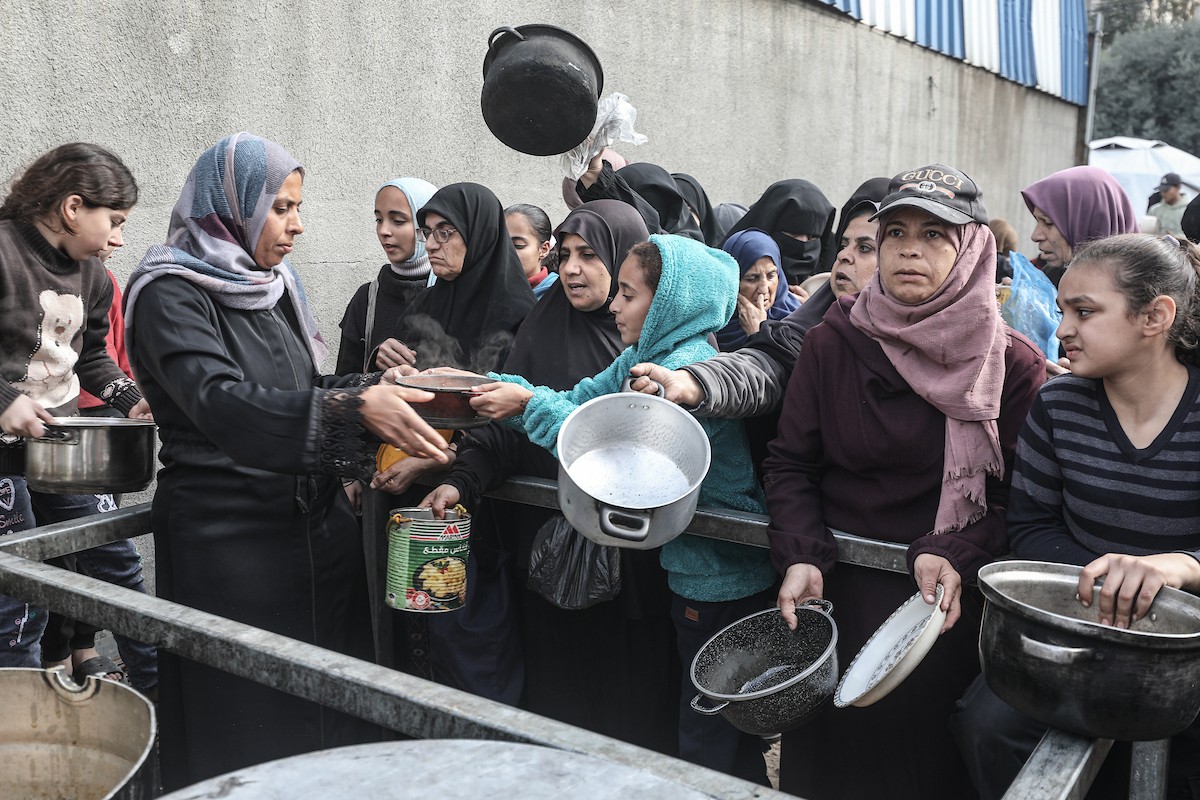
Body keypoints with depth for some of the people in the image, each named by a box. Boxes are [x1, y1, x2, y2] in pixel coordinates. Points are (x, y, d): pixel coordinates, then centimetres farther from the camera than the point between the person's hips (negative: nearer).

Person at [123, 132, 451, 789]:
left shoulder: (272, 287, 11)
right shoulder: (170, 294, -10)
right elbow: (221, 404, -26)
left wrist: (379, 388, 1)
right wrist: (354, 409, -35)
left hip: (320, 520, 7)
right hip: (228, 532, -6)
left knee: (336, 710, 12)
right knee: (247, 727, 5)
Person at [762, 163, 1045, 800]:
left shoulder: (1011, 365, -5)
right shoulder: (831, 345, -1)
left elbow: (1015, 495, -5)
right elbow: (791, 463, 1)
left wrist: (955, 556, -21)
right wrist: (801, 557, -12)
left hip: (946, 603, -1)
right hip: (832, 590, 2)